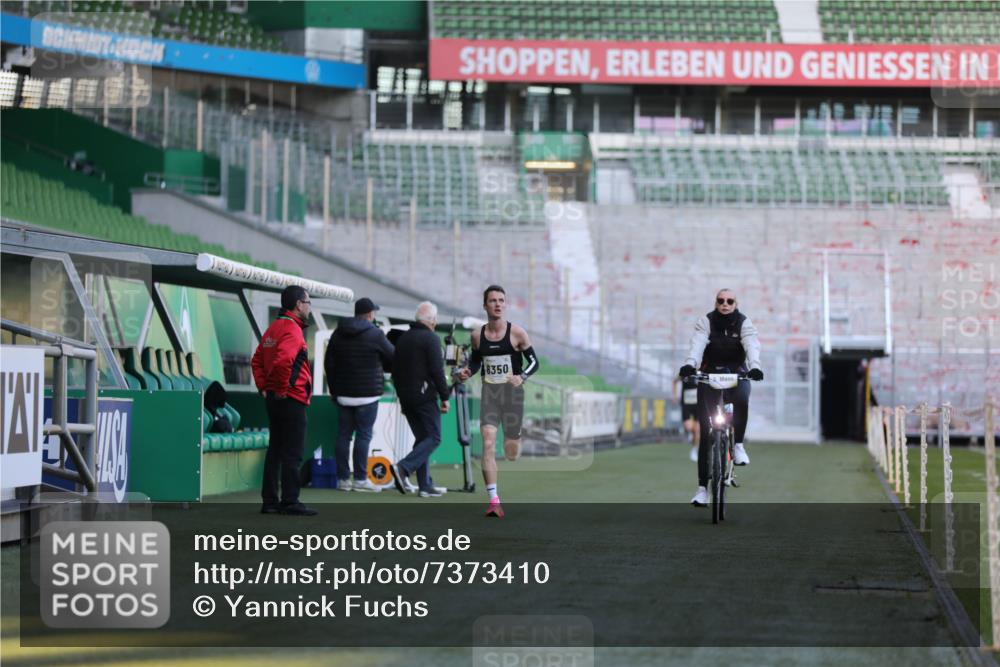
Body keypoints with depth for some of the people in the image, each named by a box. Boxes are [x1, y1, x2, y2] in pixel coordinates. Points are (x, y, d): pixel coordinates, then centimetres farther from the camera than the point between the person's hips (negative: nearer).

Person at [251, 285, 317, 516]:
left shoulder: (273, 328, 14)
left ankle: (269, 501, 15)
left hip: (273, 399, 9)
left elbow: (257, 361, 19)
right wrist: (282, 387, -18)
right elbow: (282, 360, -30)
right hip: (291, 400, -9)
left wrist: (264, 387, 14)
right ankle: (290, 502, -3)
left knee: (275, 451, 12)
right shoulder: (292, 330, -15)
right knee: (293, 453, -4)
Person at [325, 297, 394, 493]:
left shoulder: (338, 334, 9)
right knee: (363, 436, -4)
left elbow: (329, 364, 12)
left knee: (343, 435, 6)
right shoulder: (375, 334, -7)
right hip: (367, 395, -5)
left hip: (343, 394, 5)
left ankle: (343, 478, 6)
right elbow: (393, 360, 3)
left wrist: (333, 389, 20)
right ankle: (360, 479, -6)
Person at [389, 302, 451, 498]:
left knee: (422, 438, 12)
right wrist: (445, 397, -8)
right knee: (433, 437, -4)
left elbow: (395, 369, 18)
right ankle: (403, 467, -22)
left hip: (406, 397, 8)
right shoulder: (431, 338, -10)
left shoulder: (403, 338, 14)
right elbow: (437, 371, -15)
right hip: (425, 396, -8)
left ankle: (425, 485, 8)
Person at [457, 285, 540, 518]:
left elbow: (534, 362, 0)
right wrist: (468, 372, 0)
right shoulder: (478, 335, 4)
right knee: (488, 445, -16)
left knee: (511, 454, 5)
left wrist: (522, 377, -18)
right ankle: (494, 500, -17)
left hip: (512, 393, -1)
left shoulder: (517, 333, -5)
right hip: (489, 393, 1)